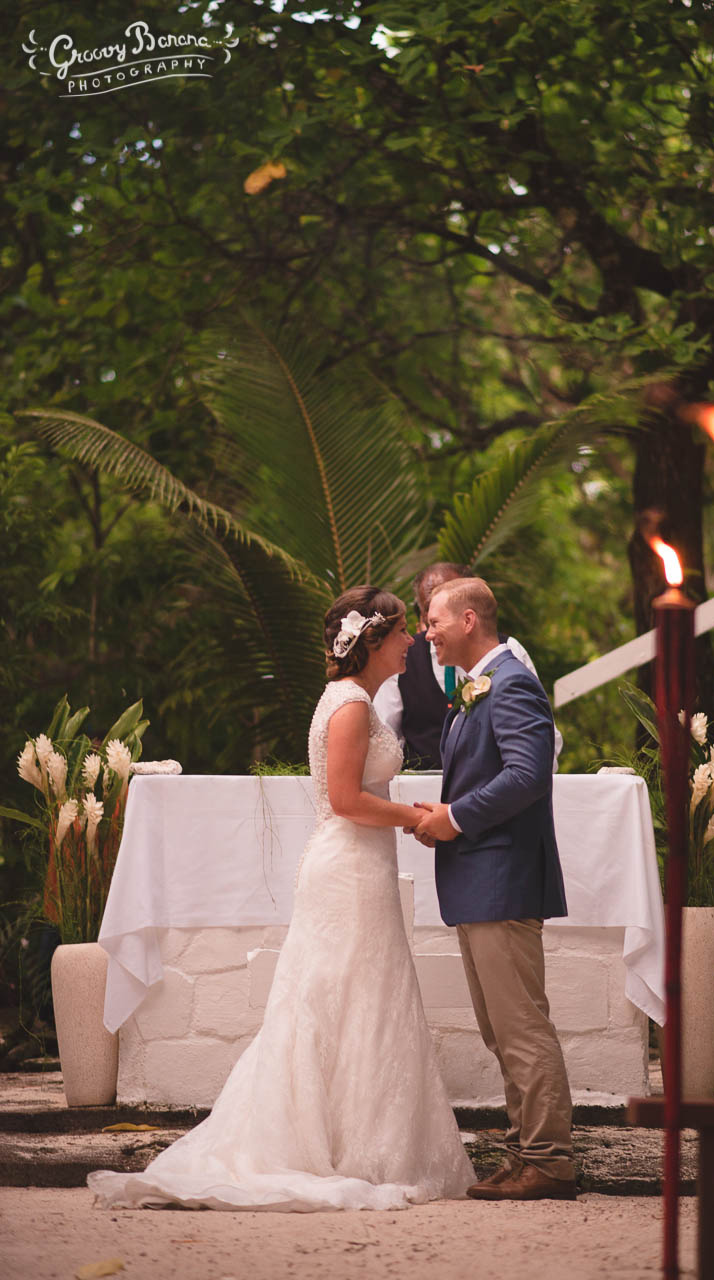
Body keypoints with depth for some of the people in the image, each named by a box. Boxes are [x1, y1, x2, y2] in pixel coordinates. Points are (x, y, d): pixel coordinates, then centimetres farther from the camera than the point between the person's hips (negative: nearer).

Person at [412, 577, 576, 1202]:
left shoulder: (512, 686, -14)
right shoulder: (473, 690, 19)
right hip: (477, 888, 11)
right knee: (504, 1033, 13)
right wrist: (444, 816, 6)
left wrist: (457, 817, -18)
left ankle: (549, 1161, -5)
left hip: (503, 883, -11)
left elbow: (527, 774, -25)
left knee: (522, 1028, -8)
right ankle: (528, 1152, 18)